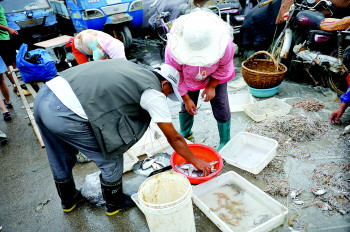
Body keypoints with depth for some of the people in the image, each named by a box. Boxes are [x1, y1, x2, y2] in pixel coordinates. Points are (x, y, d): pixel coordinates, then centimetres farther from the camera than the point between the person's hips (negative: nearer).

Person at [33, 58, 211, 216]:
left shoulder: (128, 65, 18)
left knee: (61, 160, 30)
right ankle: (114, 204, 38)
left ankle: (68, 200, 56)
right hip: (66, 115, -9)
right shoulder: (154, 93, -2)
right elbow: (174, 139, 5)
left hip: (43, 96, 9)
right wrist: (196, 161, 20)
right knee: (111, 159, 14)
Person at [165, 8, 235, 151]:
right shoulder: (173, 49, -38)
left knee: (221, 107, -3)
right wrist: (186, 99, -15)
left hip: (215, 76, 0)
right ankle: (185, 134, 36)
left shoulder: (225, 44, -38)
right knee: (187, 106, 7)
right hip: (189, 78, 1)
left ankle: (225, 143, 16)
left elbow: (224, 67, -15)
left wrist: (212, 87, -15)